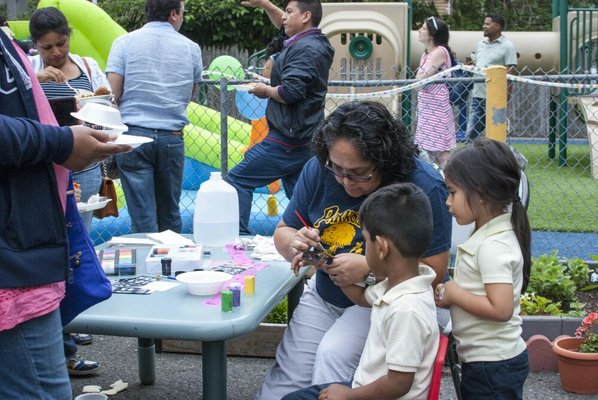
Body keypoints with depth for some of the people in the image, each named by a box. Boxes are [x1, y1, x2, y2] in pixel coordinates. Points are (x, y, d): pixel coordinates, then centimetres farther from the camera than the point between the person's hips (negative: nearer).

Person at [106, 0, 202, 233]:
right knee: (170, 212, 15)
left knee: (142, 217, 0)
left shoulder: (124, 43, -1)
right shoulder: (191, 48, 5)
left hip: (133, 135, -2)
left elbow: (111, 94, -7)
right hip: (172, 137, 2)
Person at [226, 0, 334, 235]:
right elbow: (285, 26, 34)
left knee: (238, 180, -4)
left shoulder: (304, 49, -16)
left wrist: (266, 90, -6)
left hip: (286, 141, -10)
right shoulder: (315, 42, 15)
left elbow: (289, 92, -24)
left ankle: (238, 235, -7)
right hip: (304, 140, 10)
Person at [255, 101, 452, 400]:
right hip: (324, 296, 5)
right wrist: (295, 245, -23)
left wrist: (369, 270, -33)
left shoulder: (423, 187, -22)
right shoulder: (319, 169, -9)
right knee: (287, 375, -4)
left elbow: (435, 273, -21)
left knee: (334, 354, -26)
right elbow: (283, 231, 2)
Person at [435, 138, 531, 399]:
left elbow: (500, 309, -28)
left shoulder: (492, 248, -22)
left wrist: (454, 294, -19)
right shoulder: (489, 235, 7)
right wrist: (452, 291, 0)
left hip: (492, 366, -9)